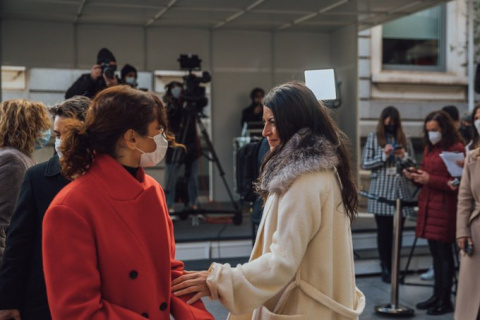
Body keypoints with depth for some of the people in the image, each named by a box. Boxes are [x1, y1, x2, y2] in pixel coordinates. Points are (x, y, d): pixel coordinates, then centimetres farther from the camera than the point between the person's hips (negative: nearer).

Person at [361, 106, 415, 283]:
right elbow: (365, 164, 0)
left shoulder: (405, 139, 10)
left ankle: (394, 267, 17)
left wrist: (404, 156, -8)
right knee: (384, 232, 1)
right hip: (381, 192, -2)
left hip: (401, 191, 2)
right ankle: (385, 267, 13)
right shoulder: (373, 137, 4)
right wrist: (384, 155, -12)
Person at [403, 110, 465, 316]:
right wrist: (415, 176, 4)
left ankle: (445, 300, 6)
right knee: (435, 253, 13)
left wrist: (430, 179, -19)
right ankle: (437, 295, 21)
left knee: (444, 253, -2)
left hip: (444, 208, -8)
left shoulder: (457, 149, -9)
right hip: (427, 206, 8)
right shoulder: (429, 148, 16)